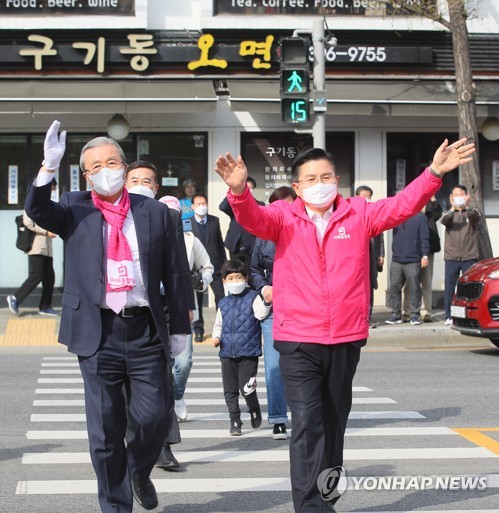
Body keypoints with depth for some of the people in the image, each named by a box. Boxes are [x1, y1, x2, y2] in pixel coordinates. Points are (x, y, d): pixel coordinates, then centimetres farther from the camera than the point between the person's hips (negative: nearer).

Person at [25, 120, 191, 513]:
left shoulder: (155, 212, 6)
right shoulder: (74, 209, 5)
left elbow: (174, 274, 8)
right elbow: (37, 210, -15)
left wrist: (180, 329, 7)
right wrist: (50, 167, -29)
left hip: (146, 331, 1)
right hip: (98, 332, 0)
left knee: (155, 415, 2)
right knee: (105, 429, 5)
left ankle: (138, 471, 34)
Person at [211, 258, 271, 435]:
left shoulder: (252, 298, -1)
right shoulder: (223, 304, 13)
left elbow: (261, 313, -18)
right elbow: (218, 324, 23)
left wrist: (266, 302, -38)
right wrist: (216, 336, 4)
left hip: (248, 353, -4)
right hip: (227, 353, 5)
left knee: (246, 388, -8)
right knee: (230, 390, 6)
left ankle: (255, 411, 22)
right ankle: (235, 422, 18)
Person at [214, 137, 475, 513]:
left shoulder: (359, 214, 6)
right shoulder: (284, 217, 1)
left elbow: (403, 205, -3)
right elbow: (253, 218, -16)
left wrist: (434, 173, -17)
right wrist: (239, 190, -38)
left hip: (346, 339, 3)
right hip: (298, 341, -3)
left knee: (334, 423, 16)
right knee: (307, 425, -9)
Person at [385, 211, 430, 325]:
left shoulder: (420, 217, 0)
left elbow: (424, 238, -5)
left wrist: (425, 255, -12)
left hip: (413, 261, -4)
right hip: (396, 260, 4)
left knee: (414, 288, 0)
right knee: (394, 287, 2)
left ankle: (415, 315, 8)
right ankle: (395, 314, 10)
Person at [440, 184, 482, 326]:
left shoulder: (472, 212, 7)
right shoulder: (449, 213, 9)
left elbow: (476, 217, -17)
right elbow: (443, 220, -14)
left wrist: (467, 206, -38)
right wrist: (453, 208, -33)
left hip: (469, 257, -1)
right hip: (451, 257, 1)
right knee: (449, 287, 0)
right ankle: (449, 317, 5)